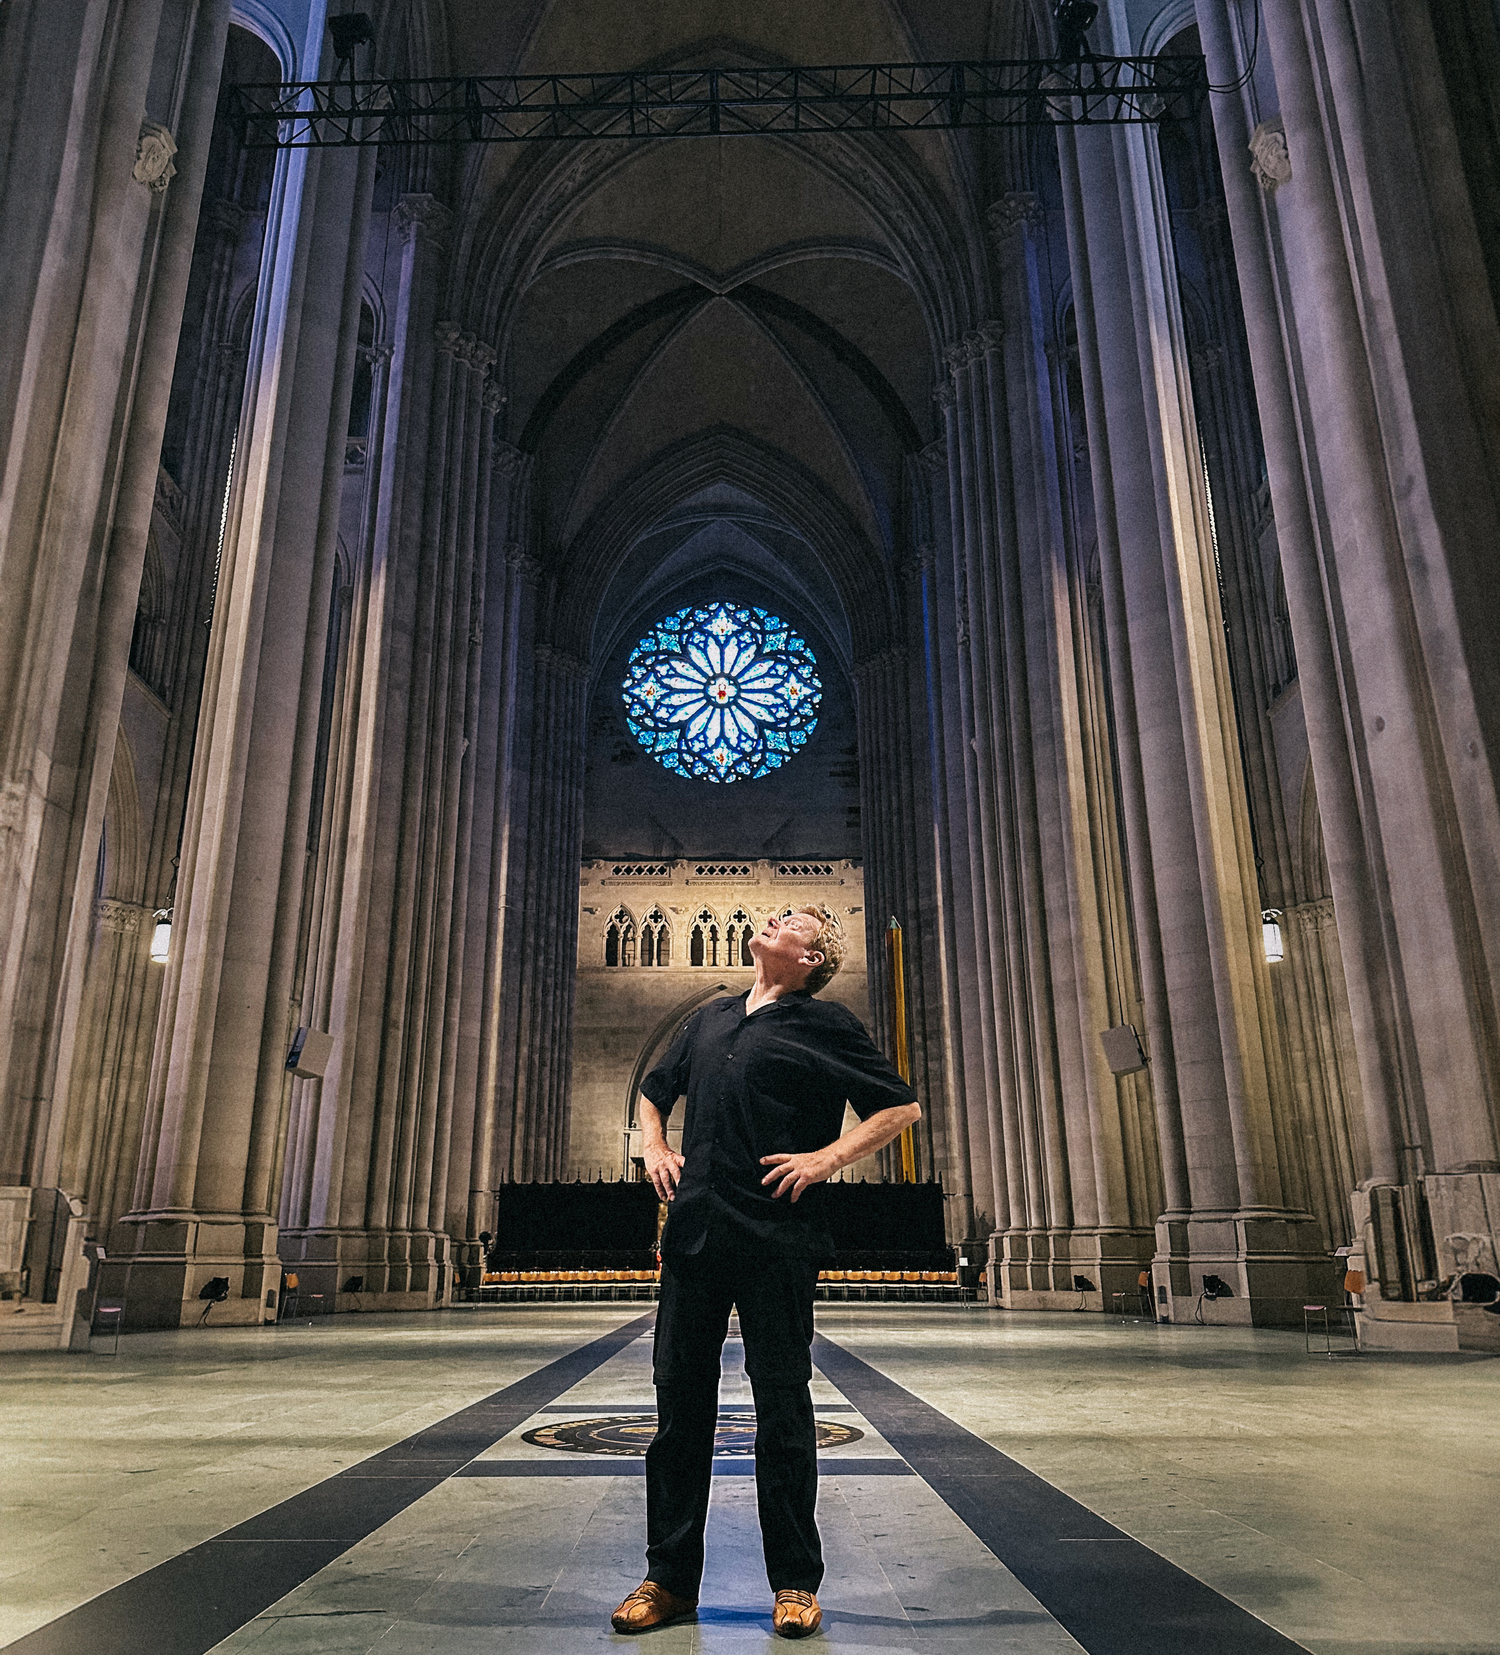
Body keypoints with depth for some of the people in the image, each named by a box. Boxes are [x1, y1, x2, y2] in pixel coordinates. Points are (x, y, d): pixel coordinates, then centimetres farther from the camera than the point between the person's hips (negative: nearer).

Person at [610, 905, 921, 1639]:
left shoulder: (825, 1025, 2)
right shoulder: (708, 1019, 17)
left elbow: (900, 1107, 1)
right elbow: (654, 1091, 31)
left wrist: (826, 1159, -8)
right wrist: (654, 1148, 13)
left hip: (777, 1239, -4)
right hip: (693, 1230, 5)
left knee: (782, 1403, 3)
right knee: (679, 1399, 8)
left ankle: (795, 1583, 18)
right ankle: (669, 1579, 21)